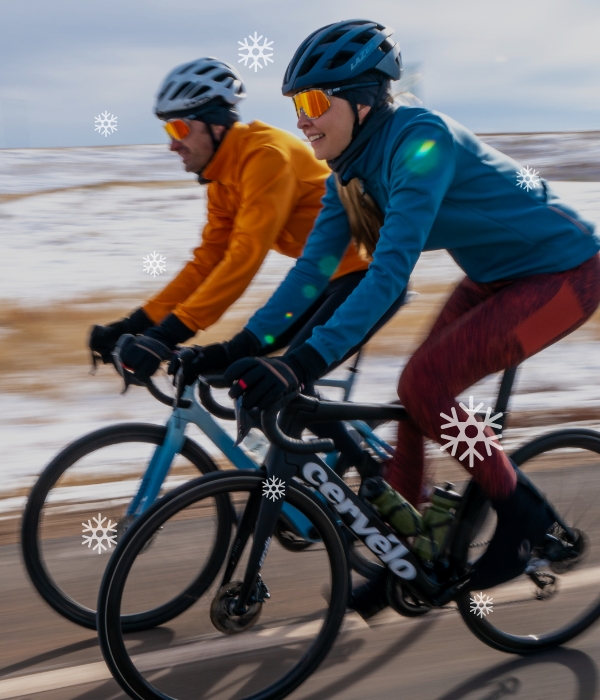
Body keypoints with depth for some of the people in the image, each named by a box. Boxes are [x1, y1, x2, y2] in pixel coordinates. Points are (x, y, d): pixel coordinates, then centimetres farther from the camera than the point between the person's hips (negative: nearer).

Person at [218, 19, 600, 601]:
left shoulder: (420, 140, -29)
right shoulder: (351, 168, -3)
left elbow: (391, 270, -38)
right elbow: (312, 265, -4)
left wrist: (305, 363, -45)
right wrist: (243, 348, -11)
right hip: (495, 275, 8)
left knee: (424, 385, -19)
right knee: (420, 395, 2)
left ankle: (521, 513, 2)